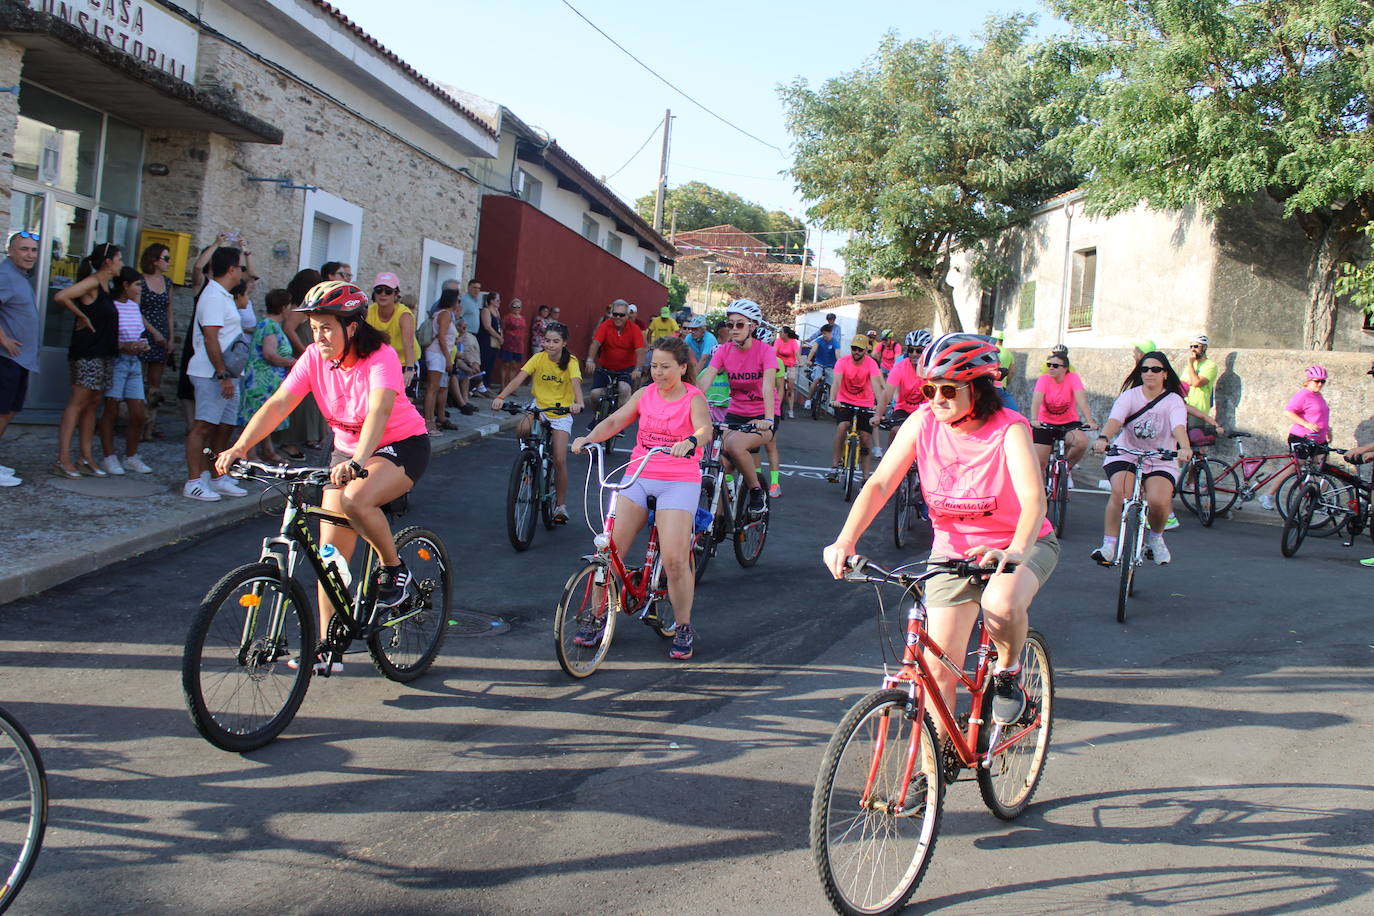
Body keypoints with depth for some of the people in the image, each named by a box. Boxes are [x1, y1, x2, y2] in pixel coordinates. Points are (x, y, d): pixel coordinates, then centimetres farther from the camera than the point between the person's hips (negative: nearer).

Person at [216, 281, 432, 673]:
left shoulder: (380, 358, -23)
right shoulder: (315, 357, -8)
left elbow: (380, 410, -40)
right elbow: (278, 404, -15)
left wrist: (358, 462, -56)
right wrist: (239, 447, -30)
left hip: (402, 446, -6)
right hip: (347, 449, 6)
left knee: (355, 500, -36)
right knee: (331, 552, 0)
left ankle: (394, 569, -9)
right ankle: (328, 647, 10)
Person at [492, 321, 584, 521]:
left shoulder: (570, 362, -13)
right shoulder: (539, 358, -9)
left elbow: (576, 383, -29)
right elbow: (519, 378, -21)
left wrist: (577, 403, -51)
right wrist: (501, 396, -37)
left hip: (561, 414, -2)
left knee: (559, 460, -10)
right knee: (522, 430, -32)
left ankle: (561, 505, 7)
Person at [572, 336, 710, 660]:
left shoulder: (694, 398, -3)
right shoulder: (644, 394, 10)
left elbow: (705, 429, -22)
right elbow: (615, 421, 1)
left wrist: (690, 442, -45)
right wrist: (589, 438, -18)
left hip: (678, 483, -4)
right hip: (638, 477, 4)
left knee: (674, 558, -15)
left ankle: (683, 627, 5)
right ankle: (598, 619, 9)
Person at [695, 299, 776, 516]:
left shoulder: (765, 350, -12)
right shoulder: (724, 350, -1)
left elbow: (767, 385, -27)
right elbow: (705, 380, -14)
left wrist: (768, 419, -42)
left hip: (761, 417, -4)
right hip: (735, 414, 4)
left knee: (735, 445, -32)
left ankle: (757, 492, -10)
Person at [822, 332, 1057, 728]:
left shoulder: (1009, 429, -21)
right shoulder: (923, 422, -12)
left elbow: (1033, 498, -35)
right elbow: (879, 484, -19)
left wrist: (1015, 552, -54)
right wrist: (845, 540, -35)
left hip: (1019, 545, -3)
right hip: (953, 549, 3)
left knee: (1001, 603, -36)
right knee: (939, 668, -3)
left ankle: (1008, 671, -2)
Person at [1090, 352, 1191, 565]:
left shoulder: (1173, 401, -4)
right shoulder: (1130, 395, -2)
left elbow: (1179, 427, -23)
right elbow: (1115, 420, -20)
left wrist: (1185, 448, -45)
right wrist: (1103, 439, -42)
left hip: (1161, 462, 0)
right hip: (1126, 454, 0)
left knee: (1159, 500, -24)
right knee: (1120, 493, -29)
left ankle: (1155, 538, 10)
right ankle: (1108, 546, -18)